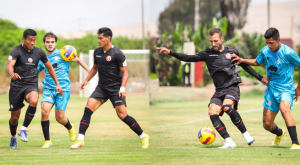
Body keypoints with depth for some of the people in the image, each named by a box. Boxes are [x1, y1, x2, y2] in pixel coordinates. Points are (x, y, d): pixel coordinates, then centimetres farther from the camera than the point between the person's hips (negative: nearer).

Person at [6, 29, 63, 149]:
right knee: (15, 116, 3)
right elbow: (9, 65, -25)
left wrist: (57, 84, 17)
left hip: (31, 85, 2)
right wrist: (12, 74, -48)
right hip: (17, 86, -2)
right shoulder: (16, 51, -7)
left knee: (34, 101, -33)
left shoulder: (39, 52, 5)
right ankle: (13, 137, 34)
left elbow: (50, 68, 19)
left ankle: (24, 129, -20)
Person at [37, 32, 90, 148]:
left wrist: (90, 71, -1)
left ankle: (70, 128, 34)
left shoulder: (62, 53, -1)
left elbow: (78, 60, 6)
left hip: (63, 89, -3)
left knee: (59, 117, -4)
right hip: (48, 89, 3)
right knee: (44, 111, -21)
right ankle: (47, 140, -8)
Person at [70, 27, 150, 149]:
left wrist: (122, 87, -21)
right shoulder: (97, 52, 8)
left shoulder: (117, 54, -11)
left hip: (115, 88, -5)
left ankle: (143, 137, 9)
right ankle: (80, 140, -9)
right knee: (88, 109, -11)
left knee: (122, 115, -8)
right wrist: (86, 80, 13)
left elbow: (125, 72, -9)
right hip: (101, 87, 5)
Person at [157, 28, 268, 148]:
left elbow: (245, 66, 21)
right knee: (212, 112, -22)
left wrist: (260, 78, 20)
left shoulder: (232, 52, 10)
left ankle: (246, 134, -18)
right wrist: (170, 53, -7)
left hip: (232, 87, -3)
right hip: (219, 90, 3)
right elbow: (189, 58, 3)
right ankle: (229, 142, -22)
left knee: (227, 107, -32)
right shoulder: (208, 54, 11)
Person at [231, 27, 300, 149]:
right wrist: (242, 60, 9)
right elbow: (257, 62, 25)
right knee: (267, 124, 5)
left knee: (284, 109, -38)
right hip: (271, 90, 6)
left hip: (286, 89, -6)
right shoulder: (265, 51, 3)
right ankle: (279, 133, 43)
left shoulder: (287, 53, -15)